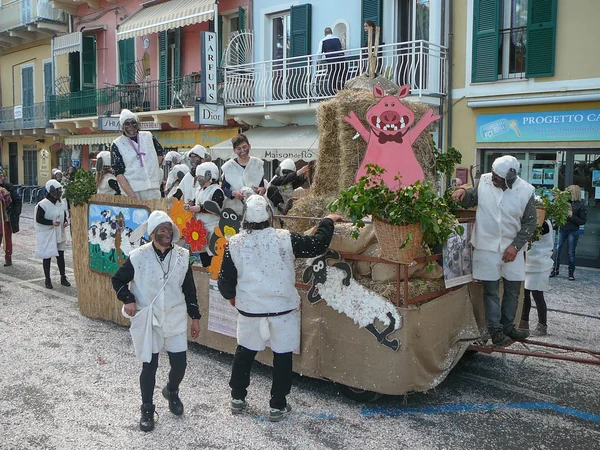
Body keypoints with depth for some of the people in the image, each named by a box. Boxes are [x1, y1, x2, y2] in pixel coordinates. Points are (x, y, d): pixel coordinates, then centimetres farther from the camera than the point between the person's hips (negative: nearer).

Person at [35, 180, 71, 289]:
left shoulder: (62, 203, 5)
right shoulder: (43, 204, -15)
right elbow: (39, 219, -13)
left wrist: (66, 222, -3)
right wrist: (51, 222, -23)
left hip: (59, 234, 6)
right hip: (47, 235, -6)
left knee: (61, 256, 12)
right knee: (47, 257, 4)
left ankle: (63, 278, 23)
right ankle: (47, 280, 14)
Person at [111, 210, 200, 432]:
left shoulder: (182, 256, -3)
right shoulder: (138, 257, -11)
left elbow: (189, 289, 6)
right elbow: (118, 280, 3)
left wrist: (195, 317, 8)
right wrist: (127, 300, -12)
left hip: (175, 320, 2)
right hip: (147, 320, -2)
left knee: (180, 363, 6)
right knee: (149, 366, 6)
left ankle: (171, 391, 39)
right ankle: (147, 409, 28)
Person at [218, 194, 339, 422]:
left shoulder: (234, 243, -8)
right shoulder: (284, 239, -15)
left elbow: (225, 281, -1)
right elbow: (317, 245, -6)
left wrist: (231, 296, 21)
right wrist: (327, 222, 11)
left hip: (249, 309, 2)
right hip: (282, 309, -2)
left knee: (244, 352, 20)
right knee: (282, 356, 11)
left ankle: (237, 398, 32)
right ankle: (278, 405, 19)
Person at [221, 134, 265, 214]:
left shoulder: (258, 164, 7)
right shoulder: (229, 166, 2)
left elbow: (263, 184, 12)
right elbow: (223, 188, 2)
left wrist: (262, 189, -12)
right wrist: (233, 193, -19)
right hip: (234, 209, -1)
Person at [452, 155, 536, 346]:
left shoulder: (526, 191, -11)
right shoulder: (485, 181, -8)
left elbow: (530, 222, -3)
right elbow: (471, 200, 9)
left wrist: (516, 246, -11)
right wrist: (463, 191, -14)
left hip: (512, 247, 1)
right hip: (487, 246, -1)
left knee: (513, 289, 13)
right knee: (491, 290, 1)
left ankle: (508, 326, 29)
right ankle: (495, 329, 11)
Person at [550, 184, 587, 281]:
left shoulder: (581, 206, -4)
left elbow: (583, 221, -6)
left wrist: (572, 216, -16)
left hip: (573, 232, -3)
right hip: (562, 229, 3)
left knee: (571, 252, 3)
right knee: (556, 250, 0)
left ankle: (571, 273, 16)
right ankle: (555, 270, 14)